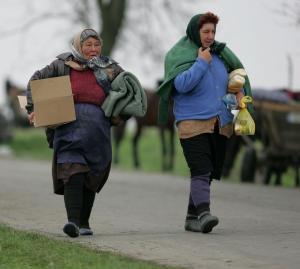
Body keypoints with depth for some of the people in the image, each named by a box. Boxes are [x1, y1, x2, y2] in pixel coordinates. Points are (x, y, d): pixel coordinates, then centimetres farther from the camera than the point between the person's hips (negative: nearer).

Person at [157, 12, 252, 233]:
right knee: (201, 171, -19)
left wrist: (240, 90, 9)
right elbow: (182, 84, -20)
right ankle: (203, 213, -30)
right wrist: (202, 62, -16)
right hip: (193, 123, -6)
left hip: (220, 124, 6)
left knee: (209, 173, 7)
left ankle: (192, 217, 15)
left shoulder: (220, 53, 11)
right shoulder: (179, 55, -6)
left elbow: (237, 70, 27)